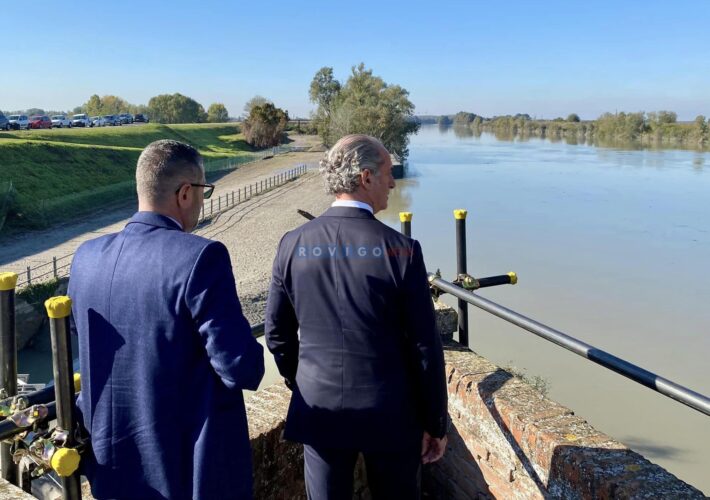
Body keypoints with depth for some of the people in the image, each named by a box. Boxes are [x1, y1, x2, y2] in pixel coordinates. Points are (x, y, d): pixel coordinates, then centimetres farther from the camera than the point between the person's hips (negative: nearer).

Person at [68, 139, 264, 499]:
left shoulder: (87, 257, -2)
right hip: (193, 465, -5)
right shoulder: (200, 257, -23)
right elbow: (241, 368, -24)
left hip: (115, 458, 6)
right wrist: (249, 361, -2)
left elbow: (93, 351, 9)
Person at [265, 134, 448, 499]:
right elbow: (424, 346, -12)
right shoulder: (400, 249, -16)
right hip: (389, 414, -2)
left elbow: (277, 333, 2)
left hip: (319, 410, 3)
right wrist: (436, 424, 0)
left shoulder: (293, 244, -6)